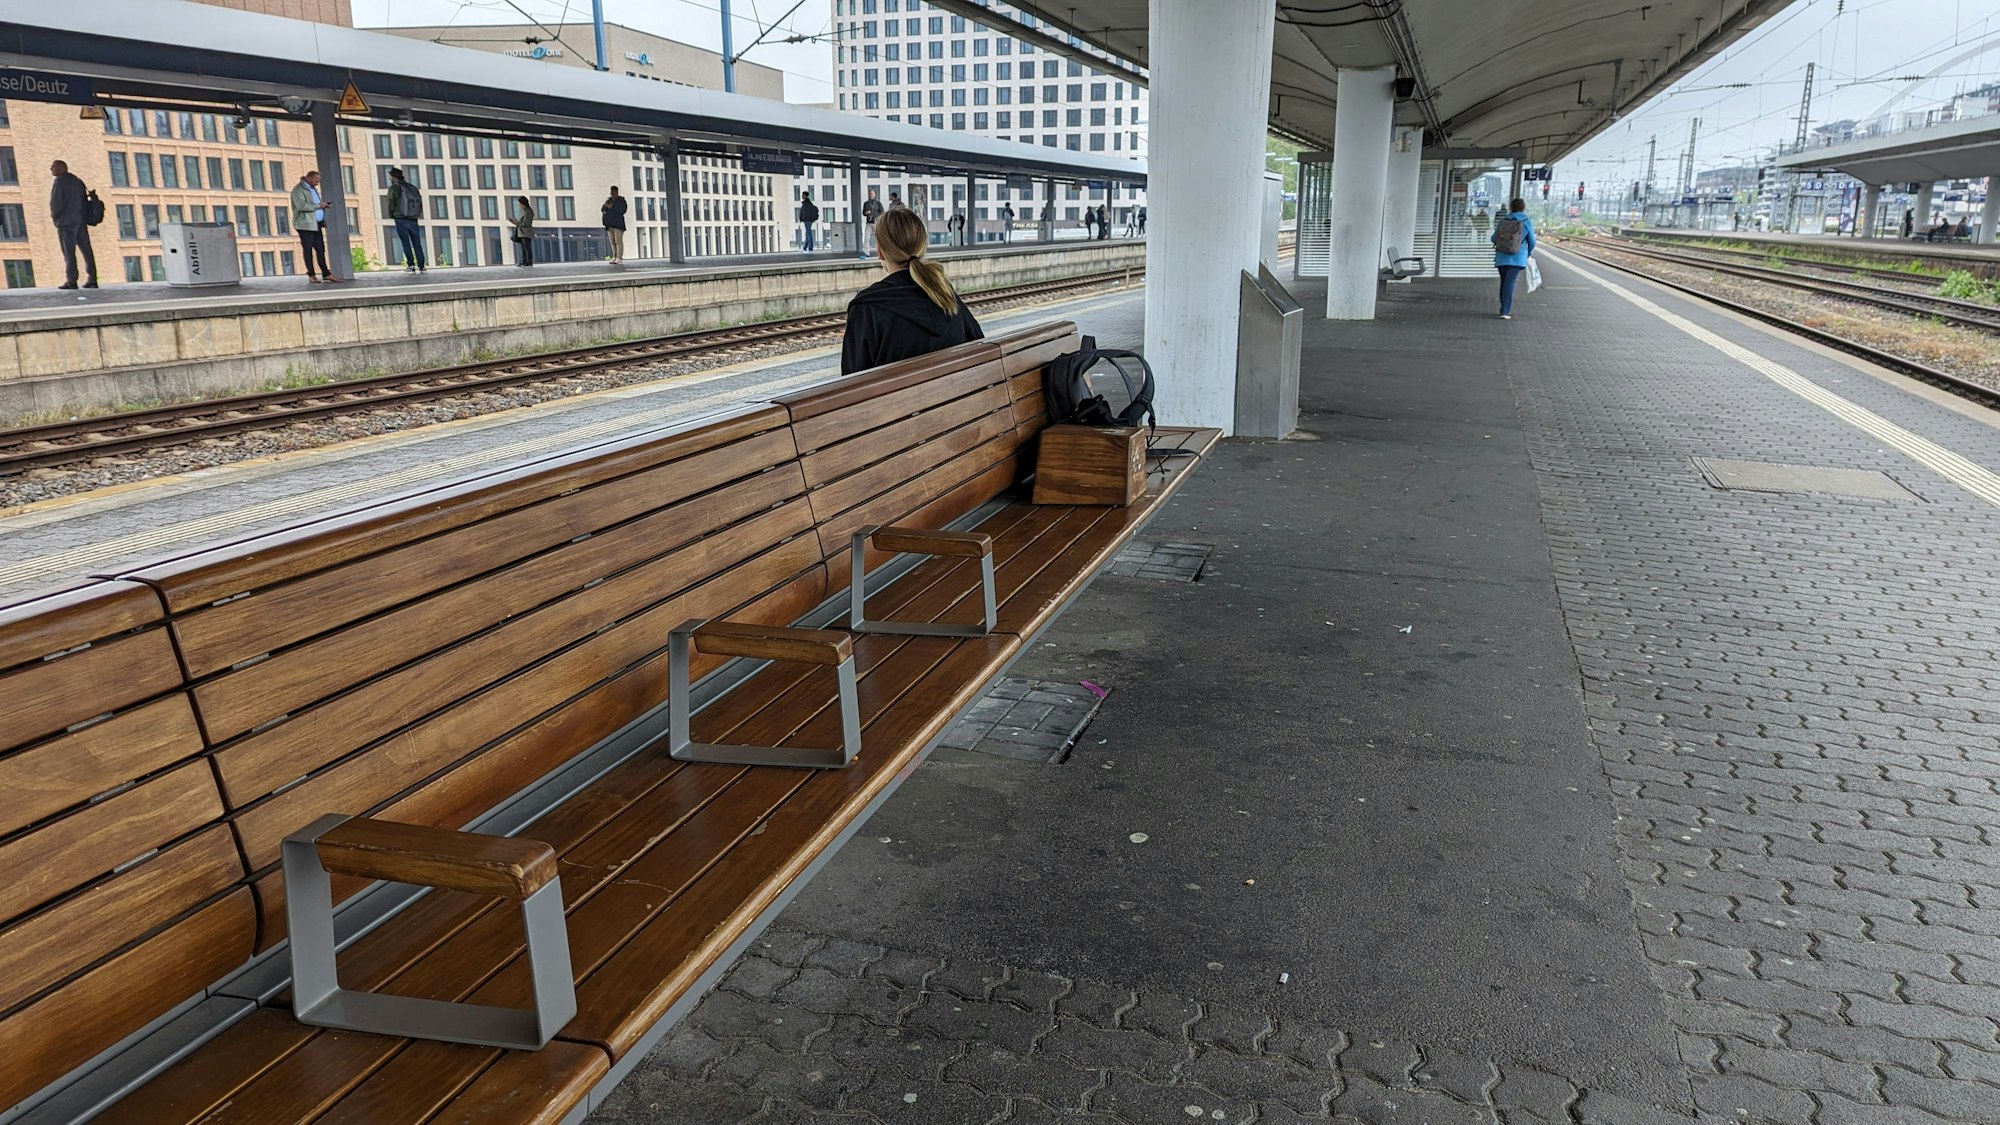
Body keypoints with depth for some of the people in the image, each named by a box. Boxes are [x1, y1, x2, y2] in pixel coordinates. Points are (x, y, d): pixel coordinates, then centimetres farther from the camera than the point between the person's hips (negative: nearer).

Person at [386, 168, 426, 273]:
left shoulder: (394, 188, -5)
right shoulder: (413, 188, 11)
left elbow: (391, 204, -7)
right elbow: (420, 202, 10)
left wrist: (391, 216, 8)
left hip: (401, 220, -4)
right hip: (413, 220, 4)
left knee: (406, 244, -1)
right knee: (417, 244, 5)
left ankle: (411, 266, -6)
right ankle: (421, 267, 1)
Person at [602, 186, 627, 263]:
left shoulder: (621, 200, 2)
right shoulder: (608, 200, 18)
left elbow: (622, 210, -13)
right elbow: (602, 209, 10)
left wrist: (612, 207, -17)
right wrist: (606, 206, -11)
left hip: (618, 224, -6)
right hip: (609, 225, 6)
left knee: (618, 241, -12)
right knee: (613, 242, 3)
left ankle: (620, 258, -16)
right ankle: (615, 258, 3)